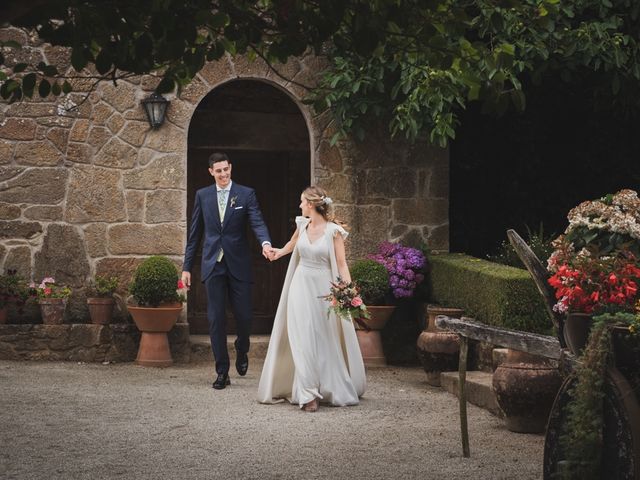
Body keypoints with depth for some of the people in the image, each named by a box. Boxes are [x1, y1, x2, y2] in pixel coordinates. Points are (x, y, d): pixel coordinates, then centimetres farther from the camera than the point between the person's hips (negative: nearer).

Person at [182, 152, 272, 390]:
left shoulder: (246, 194, 1)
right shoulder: (202, 195, 7)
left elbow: (257, 222, -10)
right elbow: (194, 234, 10)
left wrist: (265, 242, -32)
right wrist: (187, 266, 8)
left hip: (238, 264, -1)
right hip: (213, 264, 1)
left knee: (244, 316, 0)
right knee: (216, 319, 1)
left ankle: (242, 351, 33)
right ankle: (222, 372, 8)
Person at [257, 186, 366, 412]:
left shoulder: (334, 231, -10)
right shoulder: (302, 225, 4)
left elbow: (341, 264, -11)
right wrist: (280, 252, 42)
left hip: (323, 288, -3)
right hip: (301, 285, 3)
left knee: (326, 341, 4)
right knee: (303, 340, -6)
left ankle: (335, 389, 20)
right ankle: (308, 394, -8)